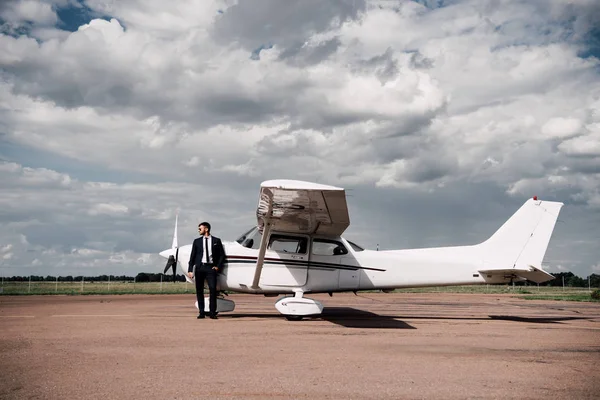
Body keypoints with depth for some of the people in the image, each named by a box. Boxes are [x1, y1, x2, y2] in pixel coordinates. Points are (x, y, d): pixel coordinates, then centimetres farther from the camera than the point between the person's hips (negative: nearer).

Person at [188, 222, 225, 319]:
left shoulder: (216, 241, 9)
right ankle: (201, 312, 9)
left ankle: (212, 312, -5)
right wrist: (190, 270, 2)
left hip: (211, 268, -2)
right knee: (199, 290, 2)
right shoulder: (197, 241, 12)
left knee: (213, 289, -11)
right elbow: (192, 256, 9)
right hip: (199, 267, 2)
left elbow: (222, 255, 10)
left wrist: (218, 266, -1)